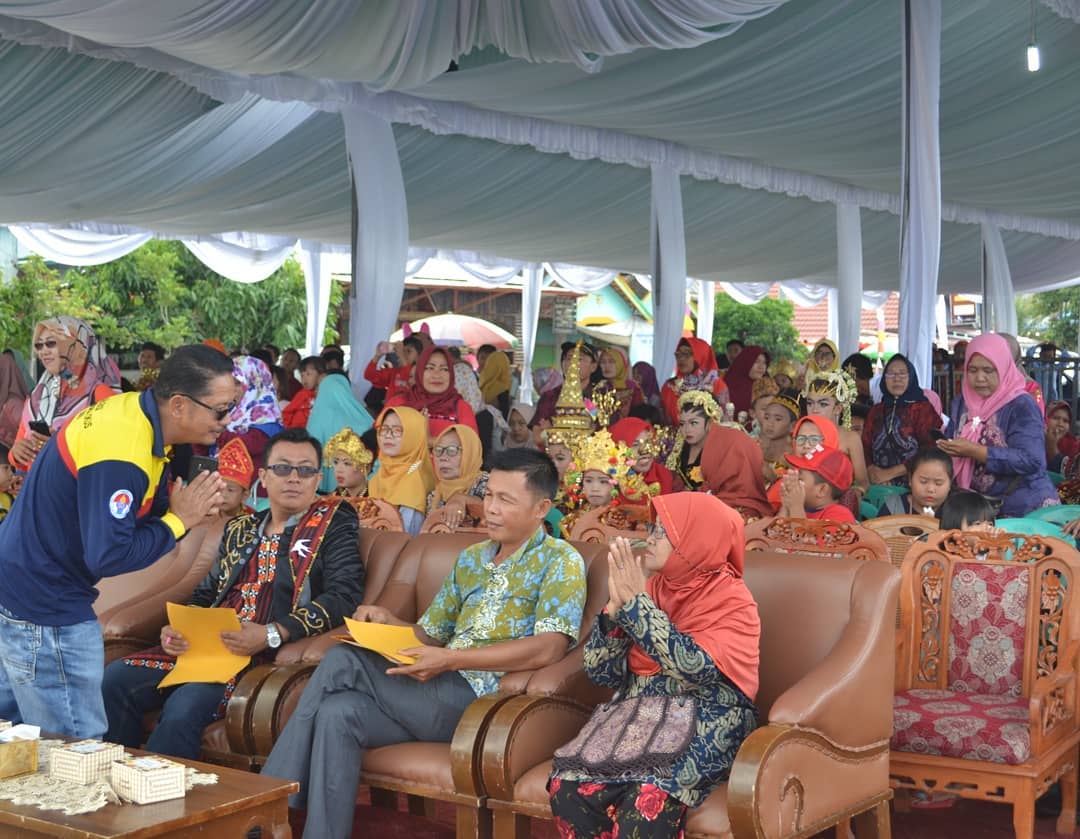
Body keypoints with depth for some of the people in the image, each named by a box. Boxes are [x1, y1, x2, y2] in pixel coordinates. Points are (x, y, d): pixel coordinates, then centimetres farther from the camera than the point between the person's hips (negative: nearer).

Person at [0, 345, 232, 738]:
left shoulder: (133, 410, 1)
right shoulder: (119, 454, -27)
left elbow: (143, 507, 9)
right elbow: (109, 556, -26)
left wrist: (189, 507, -11)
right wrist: (179, 520, -15)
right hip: (43, 608, -10)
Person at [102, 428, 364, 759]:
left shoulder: (333, 523, 6)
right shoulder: (240, 529, 24)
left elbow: (344, 596, -8)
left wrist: (271, 634, -19)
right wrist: (176, 629, 3)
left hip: (271, 655, -6)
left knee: (184, 706, -31)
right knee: (115, 679, -13)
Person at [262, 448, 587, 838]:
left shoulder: (560, 561, -3)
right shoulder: (470, 559, 20)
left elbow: (548, 648, -18)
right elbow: (429, 635, 23)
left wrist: (450, 660, -24)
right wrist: (389, 623, 0)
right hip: (440, 695, 7)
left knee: (343, 662, -19)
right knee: (338, 714, -23)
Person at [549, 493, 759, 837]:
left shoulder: (733, 603, -6)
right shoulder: (652, 588, 9)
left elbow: (693, 666, -24)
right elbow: (601, 673, 6)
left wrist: (635, 600, -19)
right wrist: (616, 604, -9)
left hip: (703, 734, -5)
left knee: (647, 803, -34)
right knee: (568, 787, -22)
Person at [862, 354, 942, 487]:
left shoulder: (923, 408, 5)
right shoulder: (876, 410, 17)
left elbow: (928, 453, -4)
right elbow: (865, 446, 11)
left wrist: (890, 473, -8)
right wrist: (871, 470, -9)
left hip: (911, 484, -4)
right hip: (878, 485, 4)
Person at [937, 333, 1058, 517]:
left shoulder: (1022, 405, -10)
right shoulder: (962, 404, 9)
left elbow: (1031, 460, -21)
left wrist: (974, 452, -23)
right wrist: (944, 448, -12)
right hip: (977, 505, 5)